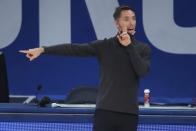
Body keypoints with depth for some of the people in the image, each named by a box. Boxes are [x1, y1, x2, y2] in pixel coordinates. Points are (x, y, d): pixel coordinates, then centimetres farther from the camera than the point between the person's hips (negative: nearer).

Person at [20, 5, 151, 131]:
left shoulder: (144, 49, 7)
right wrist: (42, 50, -9)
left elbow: (143, 71, -9)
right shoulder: (104, 46, 3)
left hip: (129, 114, 1)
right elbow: (73, 49, -3)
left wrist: (129, 46, -14)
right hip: (104, 111, -1)